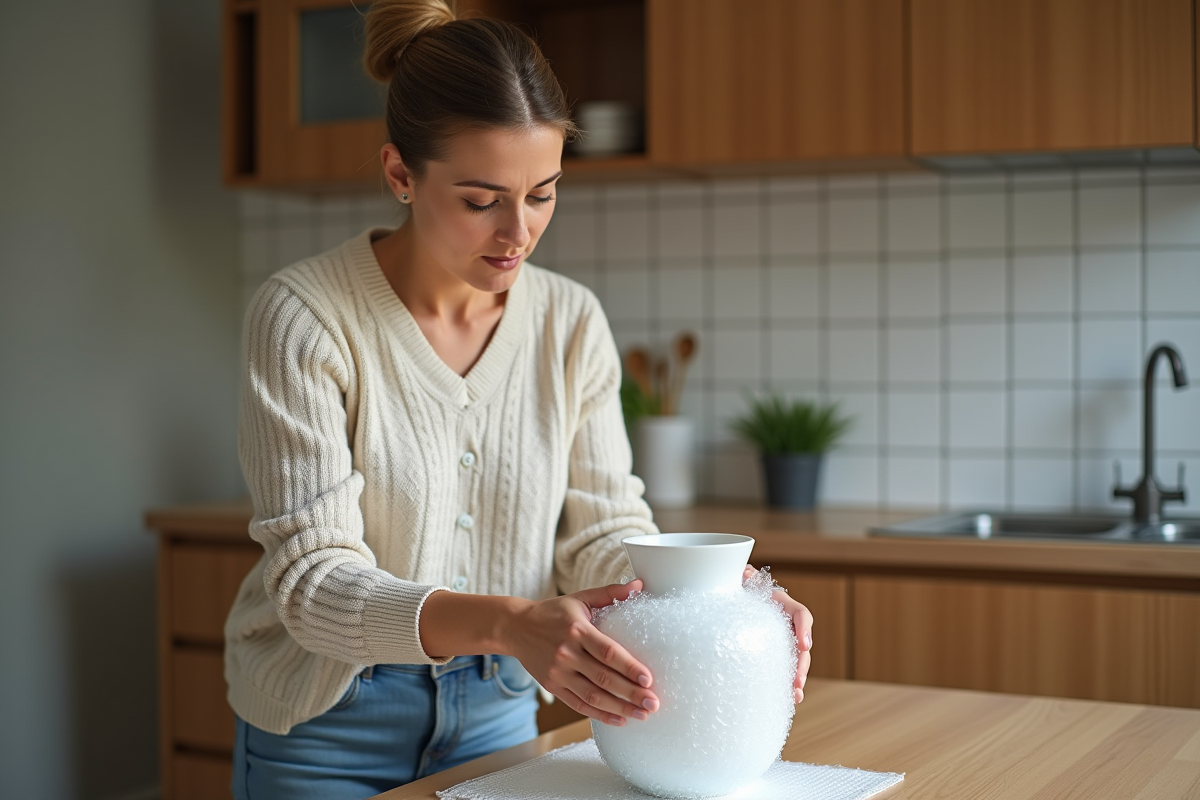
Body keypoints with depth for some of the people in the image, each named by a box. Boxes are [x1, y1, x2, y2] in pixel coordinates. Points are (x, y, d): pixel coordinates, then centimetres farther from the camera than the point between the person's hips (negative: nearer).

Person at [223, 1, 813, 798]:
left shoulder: (572, 321, -5)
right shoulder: (305, 315, -19)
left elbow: (603, 532, -5)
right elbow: (313, 579, -24)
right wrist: (508, 623, -39)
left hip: (497, 715, 4)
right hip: (327, 729, -3)